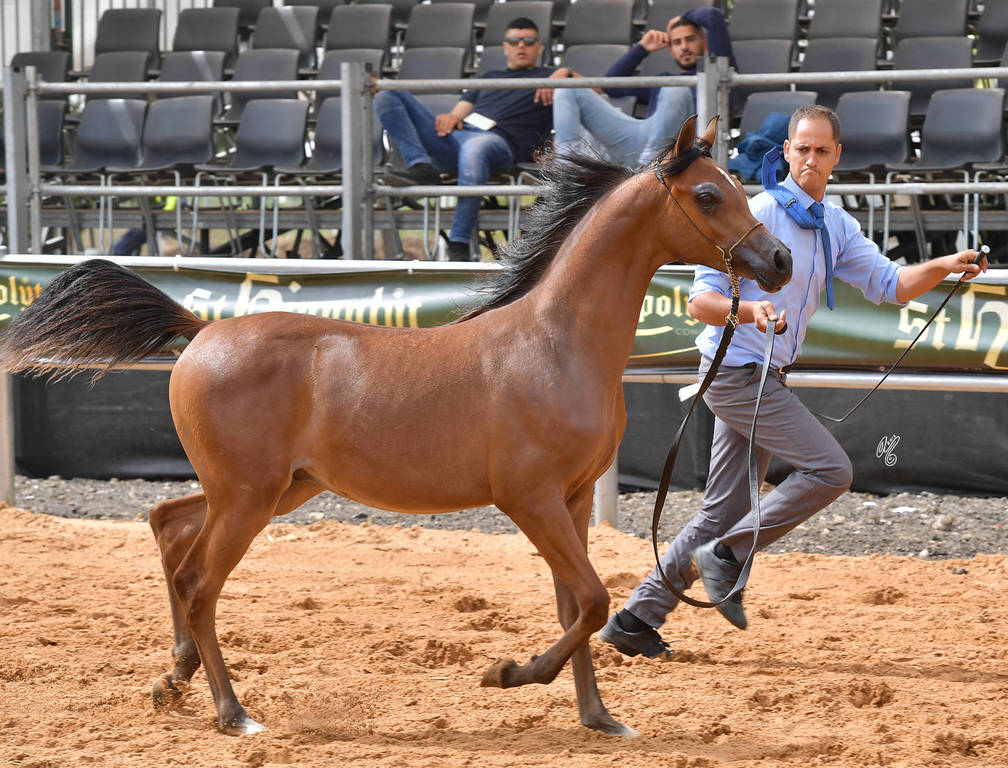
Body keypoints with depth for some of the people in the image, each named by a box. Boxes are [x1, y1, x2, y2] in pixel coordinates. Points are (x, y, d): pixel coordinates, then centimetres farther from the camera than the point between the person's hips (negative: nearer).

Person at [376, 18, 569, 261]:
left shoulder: (547, 75, 25)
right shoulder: (490, 77, 39)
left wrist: (562, 76, -7)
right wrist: (450, 118, 4)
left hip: (500, 139, -6)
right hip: (455, 133, 6)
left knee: (474, 148, -46)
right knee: (387, 97, -8)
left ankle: (458, 247, -43)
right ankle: (421, 167, -30)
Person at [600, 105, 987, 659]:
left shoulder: (836, 225, 12)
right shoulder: (760, 214, -14)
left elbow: (888, 285, 11)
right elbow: (700, 301, -16)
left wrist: (943, 267, -5)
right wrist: (749, 310, -36)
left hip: (763, 380, 9)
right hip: (737, 370, -9)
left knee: (723, 512, 8)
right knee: (830, 470, -14)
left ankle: (636, 620, 12)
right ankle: (725, 556, -7)